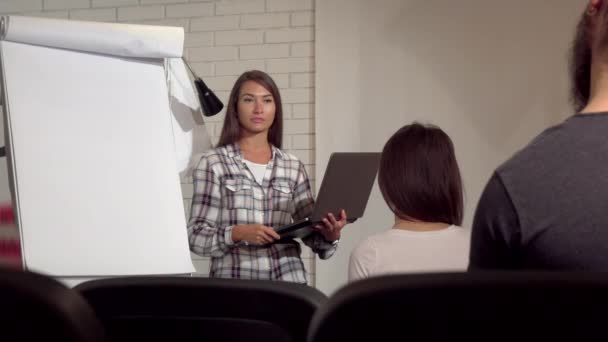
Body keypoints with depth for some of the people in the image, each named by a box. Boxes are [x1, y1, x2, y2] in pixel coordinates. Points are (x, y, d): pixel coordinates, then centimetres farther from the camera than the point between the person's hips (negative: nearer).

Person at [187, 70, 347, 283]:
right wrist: (237, 233, -18)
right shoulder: (214, 163, 1)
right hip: (233, 282, -2)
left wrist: (329, 235, -9)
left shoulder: (293, 167, 9)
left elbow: (313, 234, 11)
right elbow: (196, 237, -3)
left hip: (288, 280, 2)